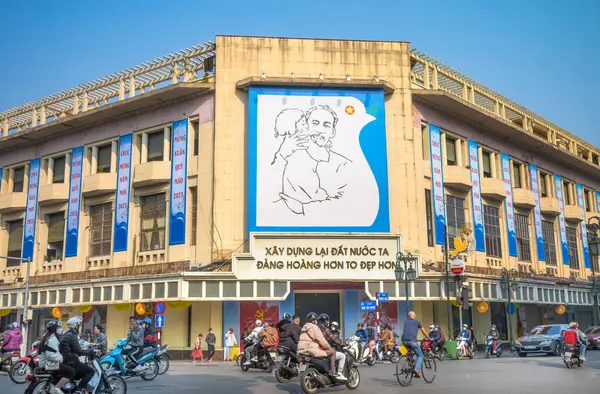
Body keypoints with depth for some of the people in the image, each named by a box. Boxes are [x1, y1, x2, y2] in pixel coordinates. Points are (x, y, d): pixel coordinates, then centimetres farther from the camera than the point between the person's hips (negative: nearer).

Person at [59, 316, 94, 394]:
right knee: (91, 371, -9)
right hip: (71, 362, -10)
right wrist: (91, 351, -15)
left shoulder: (67, 335, 16)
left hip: (66, 361, 10)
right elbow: (79, 351, -23)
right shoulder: (72, 336, -16)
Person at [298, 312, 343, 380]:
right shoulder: (314, 327, -7)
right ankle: (332, 371, -15)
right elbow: (320, 339, -11)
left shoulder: (304, 327, 23)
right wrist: (329, 347, 2)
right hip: (311, 350, -10)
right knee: (333, 351, -9)